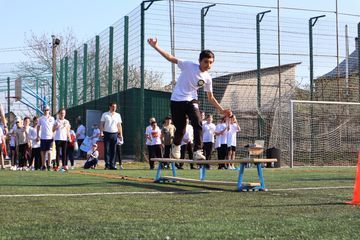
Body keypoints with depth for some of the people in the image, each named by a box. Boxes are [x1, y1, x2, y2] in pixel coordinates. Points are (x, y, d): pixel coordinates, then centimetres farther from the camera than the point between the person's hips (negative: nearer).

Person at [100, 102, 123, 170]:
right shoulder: (105, 114, 4)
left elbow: (119, 125, 12)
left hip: (114, 134, 3)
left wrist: (121, 134, 3)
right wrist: (101, 132, -12)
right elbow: (102, 124, 1)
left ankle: (112, 165, 4)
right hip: (107, 133, -2)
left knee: (113, 150, 2)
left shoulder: (118, 115, 12)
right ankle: (107, 164, -4)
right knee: (107, 150, -5)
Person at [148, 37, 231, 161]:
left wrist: (221, 110, 2)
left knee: (198, 124, -22)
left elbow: (210, 97, 9)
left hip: (191, 101, 3)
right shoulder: (189, 66, -12)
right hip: (177, 100, -2)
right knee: (180, 128, 4)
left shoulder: (207, 78, -1)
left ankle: (197, 152, -22)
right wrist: (155, 46, -21)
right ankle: (176, 146, 36)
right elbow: (171, 58, -13)